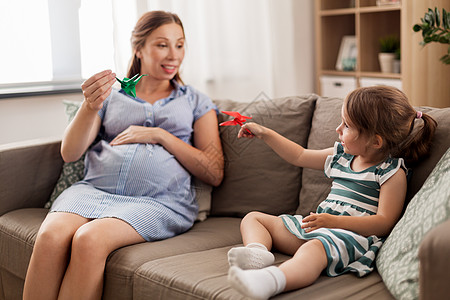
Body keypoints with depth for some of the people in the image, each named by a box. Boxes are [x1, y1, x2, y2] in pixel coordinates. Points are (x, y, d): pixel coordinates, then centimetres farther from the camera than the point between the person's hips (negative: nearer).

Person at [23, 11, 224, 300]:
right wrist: (90, 106, -7)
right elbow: (70, 153, 10)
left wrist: (159, 135, 0)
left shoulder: (196, 102, 19)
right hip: (95, 188, 2)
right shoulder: (110, 96, 21)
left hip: (157, 200, -1)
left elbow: (214, 173, 8)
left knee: (89, 239, -33)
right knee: (50, 236, -32)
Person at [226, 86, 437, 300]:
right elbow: (299, 156, 28)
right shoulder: (341, 155, 16)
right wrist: (264, 133, 24)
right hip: (318, 227, 9)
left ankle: (269, 281, -68)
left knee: (314, 248, -44)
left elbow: (384, 223, -16)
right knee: (253, 218, 6)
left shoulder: (392, 173, -7)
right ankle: (258, 252, -27)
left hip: (352, 235, -9)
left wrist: (334, 222, -25)